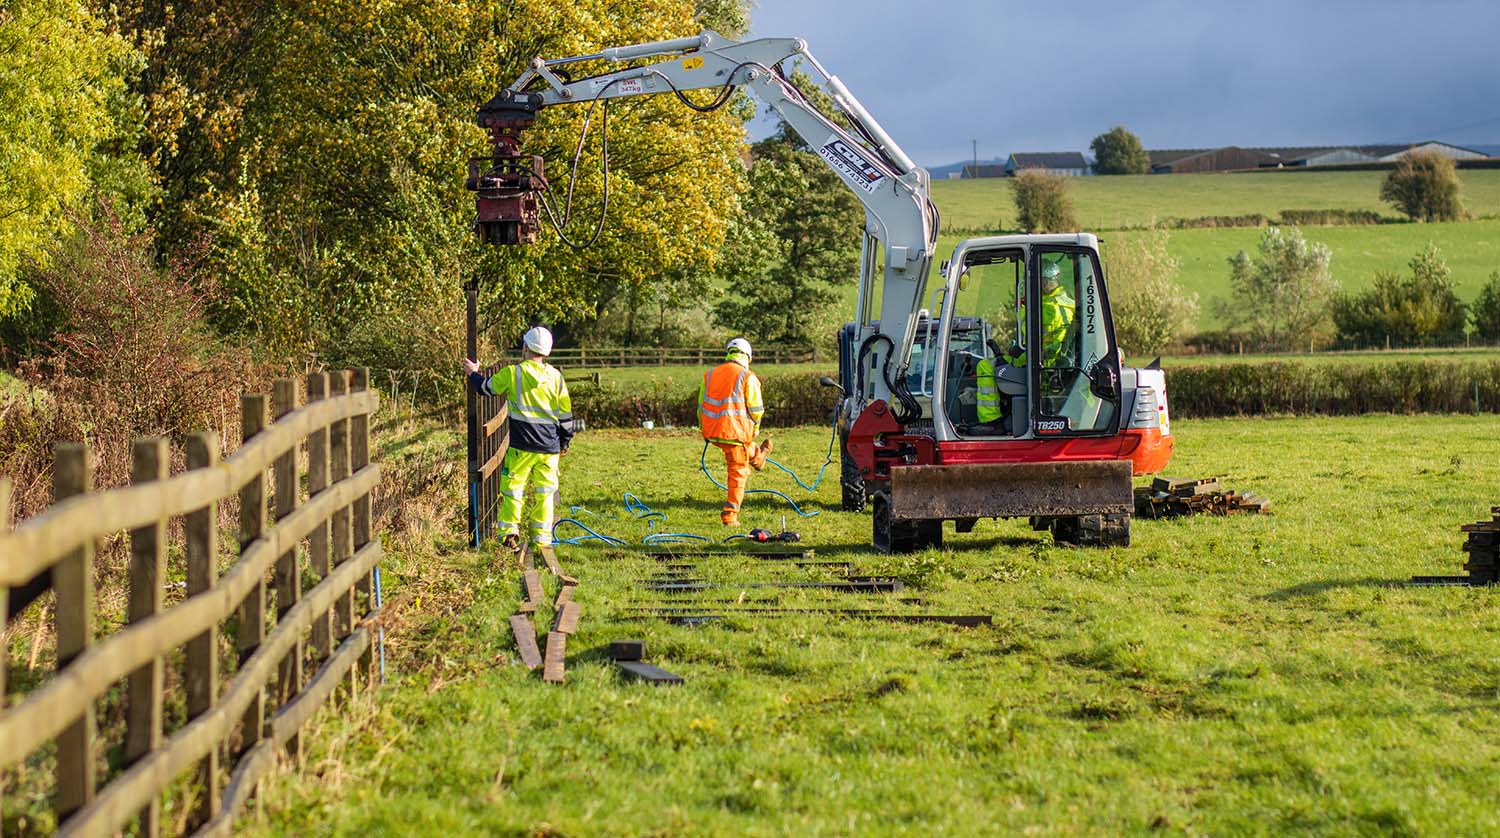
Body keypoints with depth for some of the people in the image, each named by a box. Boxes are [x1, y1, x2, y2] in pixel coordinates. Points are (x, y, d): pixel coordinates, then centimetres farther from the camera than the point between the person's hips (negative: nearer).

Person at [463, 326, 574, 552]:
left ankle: (509, 532, -3)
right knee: (544, 492, 8)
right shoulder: (555, 376, 4)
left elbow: (485, 388, 10)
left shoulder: (512, 373, -6)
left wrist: (473, 374, 31)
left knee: (513, 488, 5)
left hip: (522, 445, -3)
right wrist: (565, 442, 20)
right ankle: (541, 538, 8)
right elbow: (566, 412, 9)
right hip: (550, 447, 3)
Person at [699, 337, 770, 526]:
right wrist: (755, 428, 11)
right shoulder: (748, 377, -6)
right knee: (738, 472, 7)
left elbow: (701, 405, 14)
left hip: (712, 432, 5)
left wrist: (704, 429, 25)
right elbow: (755, 409, -8)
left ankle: (756, 456, 61)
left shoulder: (710, 375, 9)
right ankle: (730, 514, 8)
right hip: (735, 430, -5)